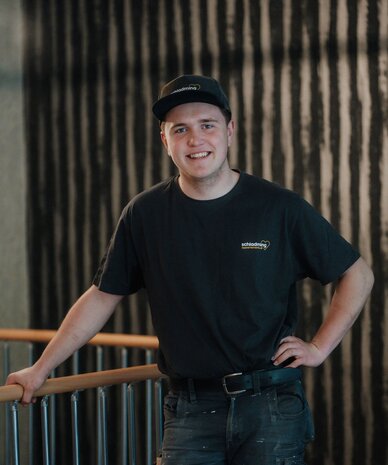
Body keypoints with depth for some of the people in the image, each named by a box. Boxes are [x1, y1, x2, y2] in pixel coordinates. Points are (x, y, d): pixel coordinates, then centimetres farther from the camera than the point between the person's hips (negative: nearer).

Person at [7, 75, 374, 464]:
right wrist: (41, 369, 9)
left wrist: (319, 347, 0)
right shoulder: (145, 214, 3)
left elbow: (358, 275, 7)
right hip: (191, 408, 1)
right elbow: (102, 297, 10)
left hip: (271, 405, -1)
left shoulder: (279, 208, -2)